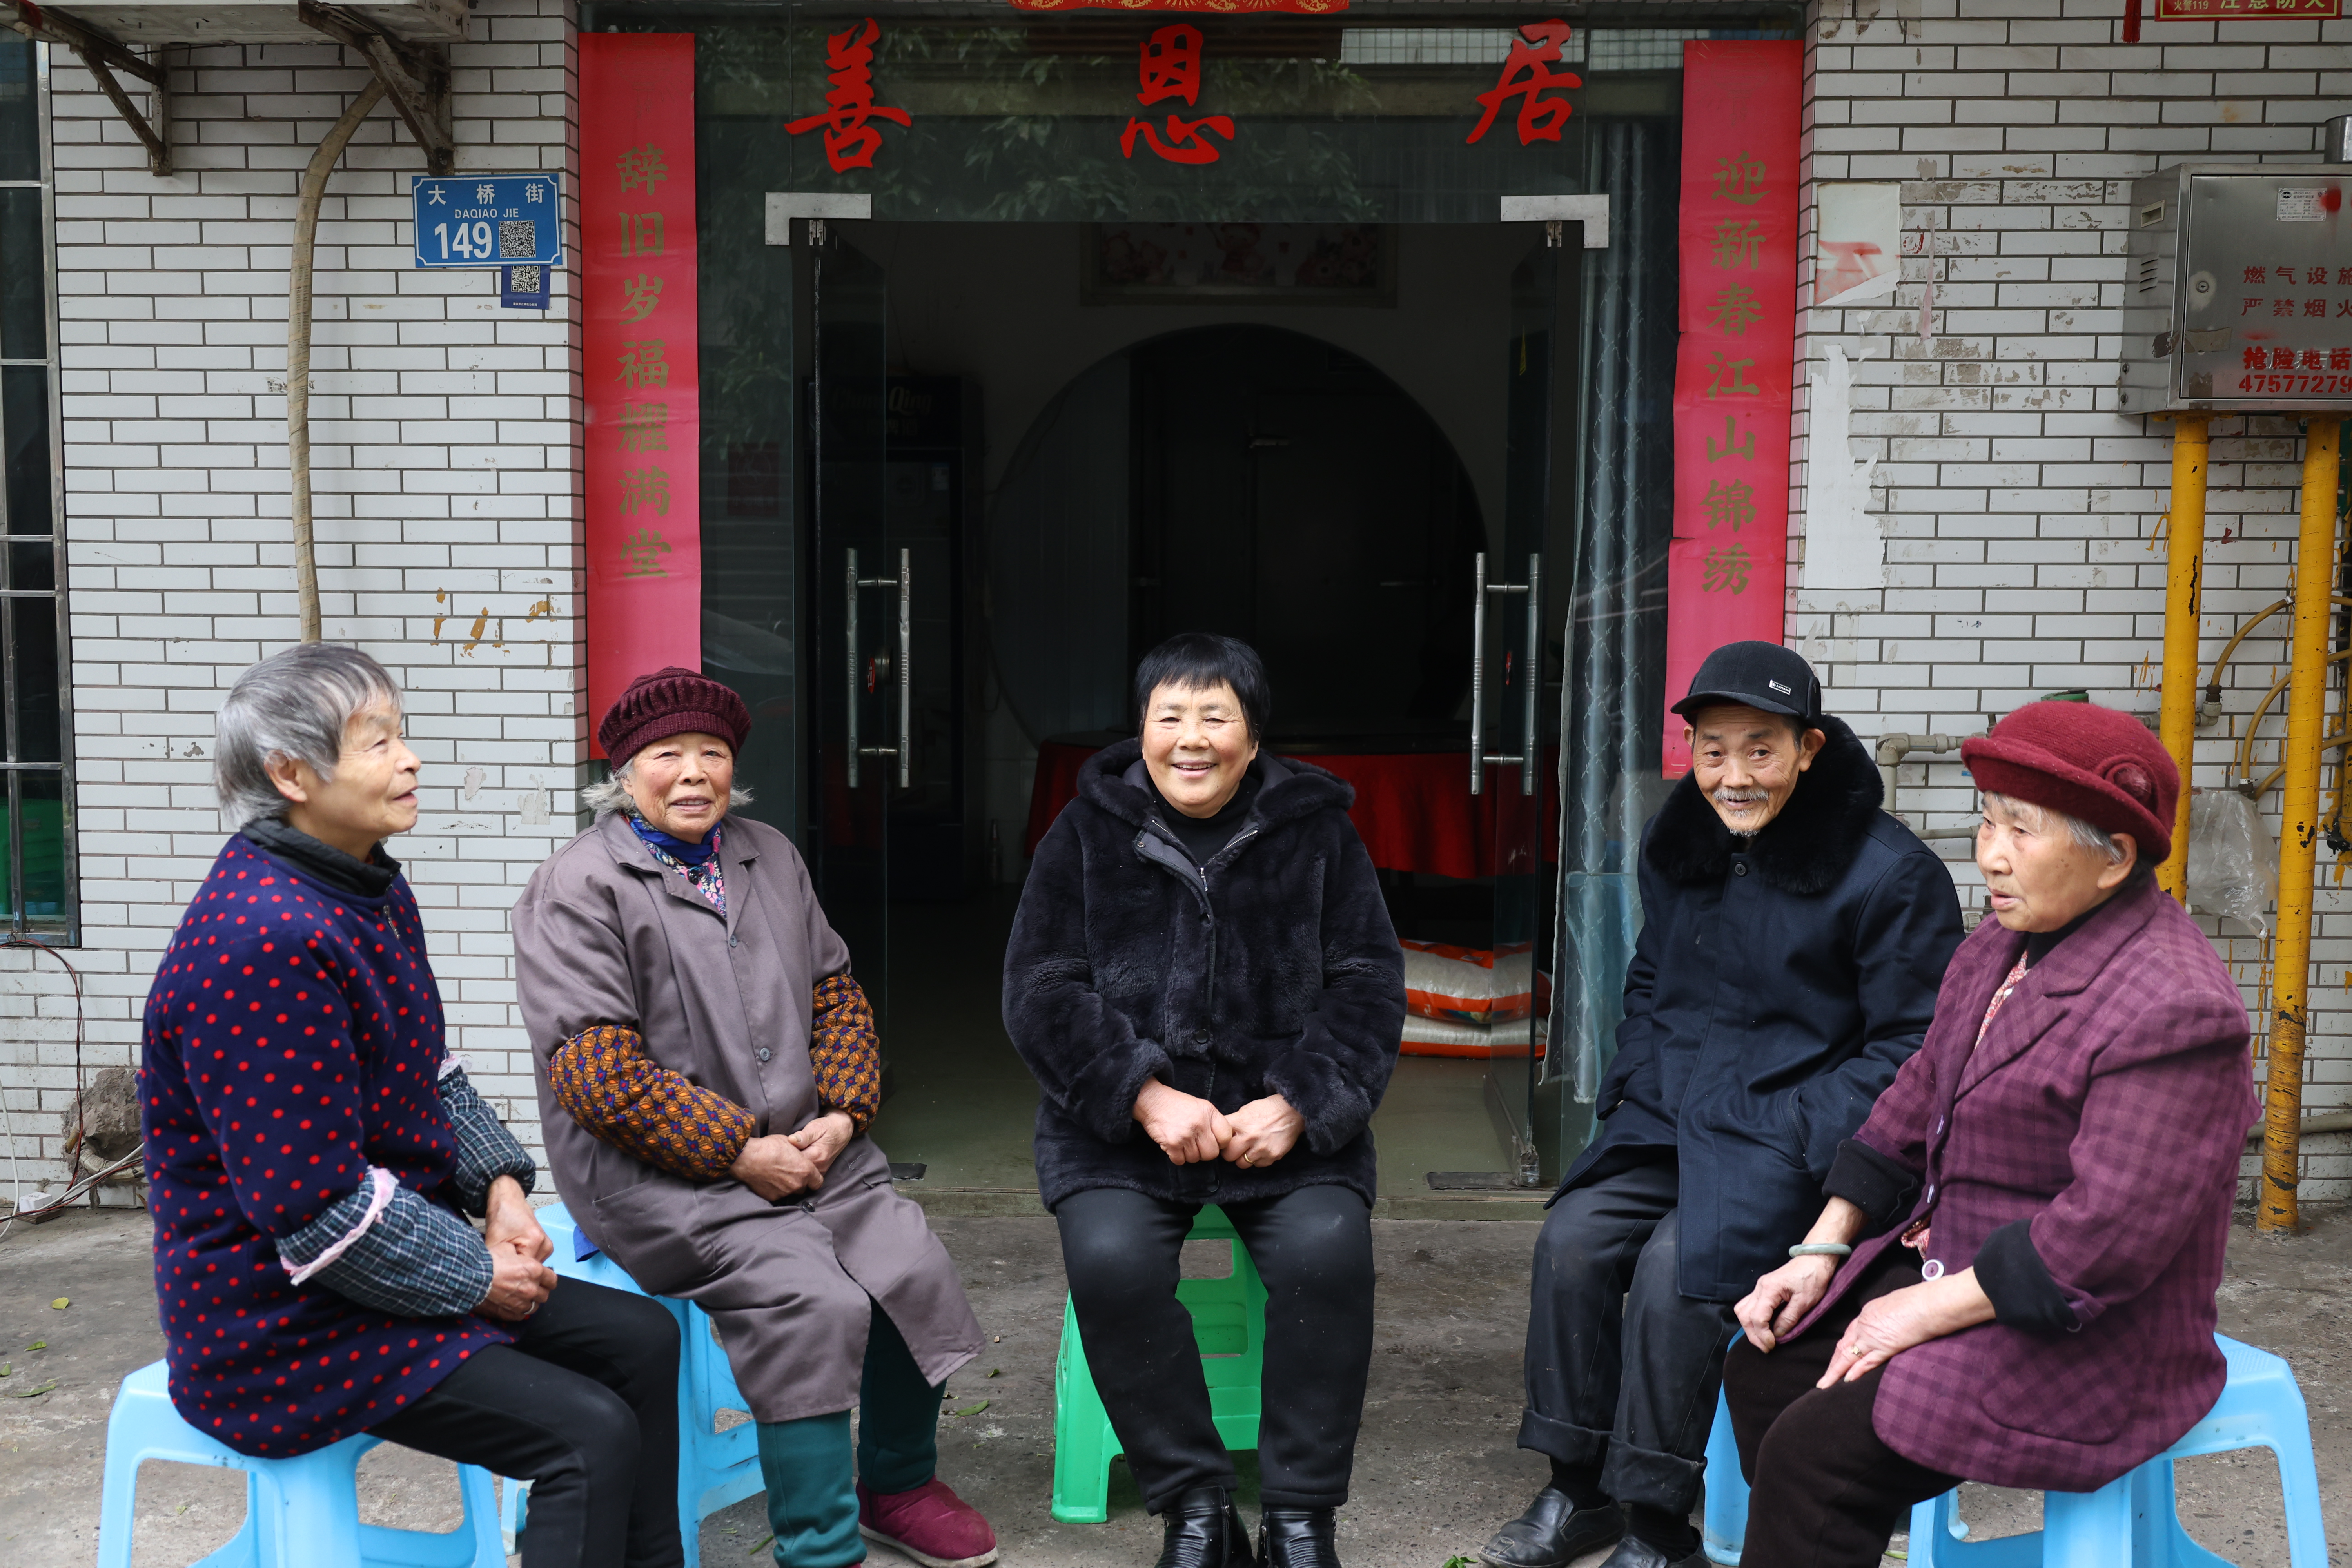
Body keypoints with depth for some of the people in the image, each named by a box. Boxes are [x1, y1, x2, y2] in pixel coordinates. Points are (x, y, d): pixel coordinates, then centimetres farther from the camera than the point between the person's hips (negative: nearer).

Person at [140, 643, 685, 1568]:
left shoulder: (373, 891, 6)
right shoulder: (265, 943, -26)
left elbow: (429, 1072, 17)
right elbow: (315, 1204, -26)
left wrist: (500, 1185, 2)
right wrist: (477, 1278, -15)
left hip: (400, 1254, 10)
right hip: (284, 1323, -10)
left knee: (639, 1337, 8)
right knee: (593, 1434, -17)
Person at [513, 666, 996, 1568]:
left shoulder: (770, 858, 15)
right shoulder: (580, 888, -7)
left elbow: (837, 994, 17)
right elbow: (599, 1072, -15)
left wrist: (841, 1115, -1)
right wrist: (741, 1154, -17)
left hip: (805, 1148, 6)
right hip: (657, 1176, -6)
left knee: (916, 1271, -10)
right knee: (816, 1301, -25)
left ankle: (896, 1486, 16)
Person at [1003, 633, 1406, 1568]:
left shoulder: (1315, 831, 7)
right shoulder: (1088, 834, 6)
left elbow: (1368, 986, 4)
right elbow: (1041, 991, 0)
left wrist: (1299, 1105, -12)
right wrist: (1144, 1096, -15)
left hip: (1284, 1115, 0)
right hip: (1121, 1117, 0)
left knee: (1328, 1252, -27)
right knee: (1110, 1259, -28)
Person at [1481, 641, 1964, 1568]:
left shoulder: (1890, 874, -12)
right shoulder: (1677, 846, 8)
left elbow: (1911, 1046, -10)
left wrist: (1796, 1138, -18)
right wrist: (1637, 1088, 7)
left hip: (1793, 1135, -6)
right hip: (1675, 1112, 6)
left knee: (1679, 1265, -25)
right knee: (1574, 1238, -14)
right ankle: (1579, 1491, 3)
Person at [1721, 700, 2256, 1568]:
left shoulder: (2173, 1008, -24)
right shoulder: (2003, 947, 6)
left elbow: (2109, 1234, -27)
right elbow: (1918, 1103, 13)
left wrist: (1929, 1311, -20)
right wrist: (1823, 1250, 6)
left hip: (2081, 1335, -9)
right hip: (1946, 1260, 9)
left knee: (1814, 1452, -20)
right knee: (1763, 1365, 5)